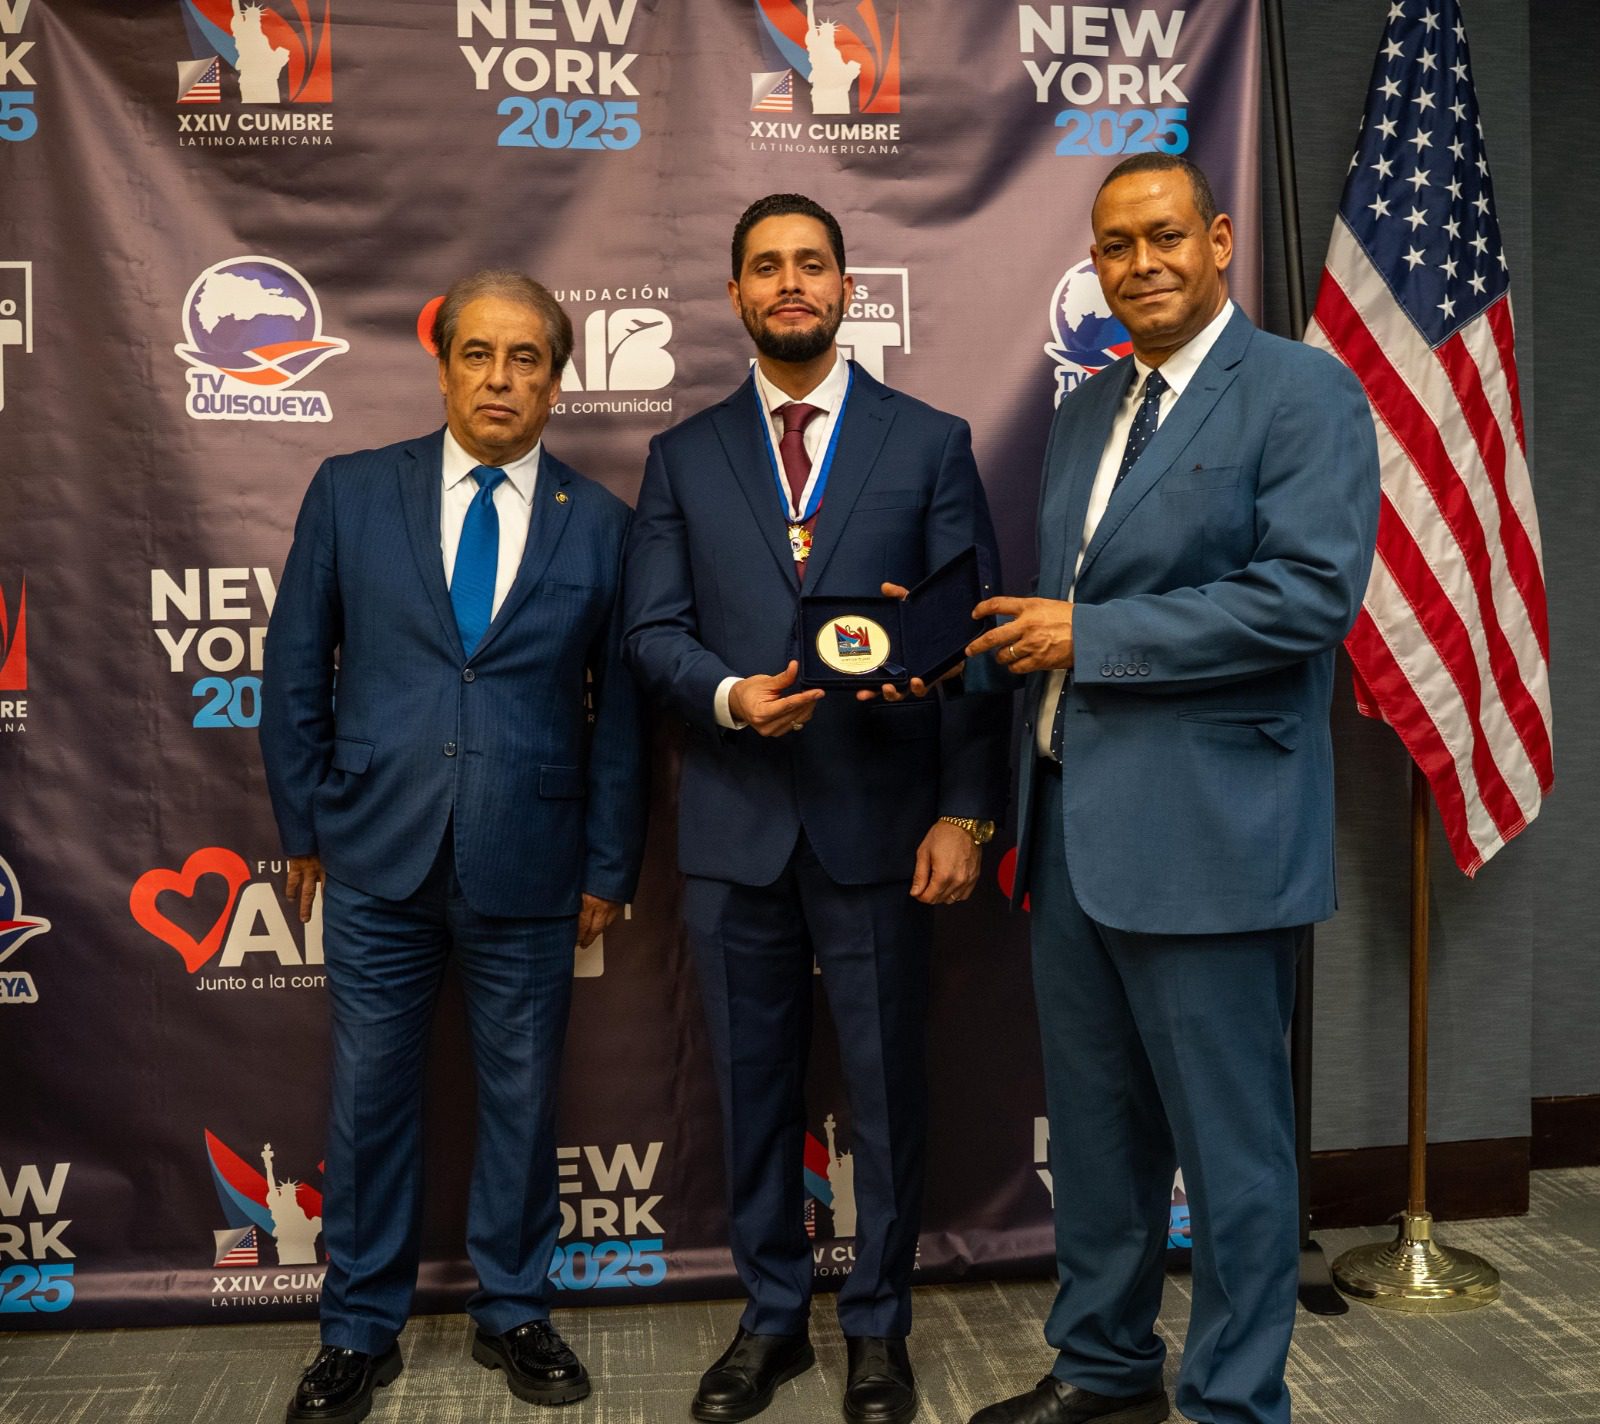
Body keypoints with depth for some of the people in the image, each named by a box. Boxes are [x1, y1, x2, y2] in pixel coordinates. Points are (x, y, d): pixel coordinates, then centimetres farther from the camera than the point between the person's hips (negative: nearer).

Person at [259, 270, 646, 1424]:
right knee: (370, 1098, 10)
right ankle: (361, 1331, 28)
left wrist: (610, 866, 2)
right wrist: (304, 823, 4)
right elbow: (297, 671, 6)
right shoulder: (352, 493, 3)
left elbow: (620, 709, 3)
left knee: (522, 1098, 11)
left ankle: (513, 1313, 32)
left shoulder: (600, 524, 2)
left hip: (527, 866, 0)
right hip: (377, 856, 0)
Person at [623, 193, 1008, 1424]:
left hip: (879, 820, -1)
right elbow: (652, 632, 4)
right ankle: (772, 1319, 31)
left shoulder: (931, 442, 3)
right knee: (754, 1089, 13)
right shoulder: (685, 456, 8)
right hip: (736, 825, 2)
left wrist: (966, 810, -7)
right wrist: (729, 694, -17)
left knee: (887, 1088, 8)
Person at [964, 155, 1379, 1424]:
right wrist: (994, 639, 0)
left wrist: (1088, 636, -18)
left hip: (1205, 833, -7)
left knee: (1229, 1144, 4)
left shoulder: (1303, 393, -7)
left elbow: (1312, 592, -20)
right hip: (1075, 823, 8)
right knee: (1094, 1126, 18)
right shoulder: (1087, 410, 16)